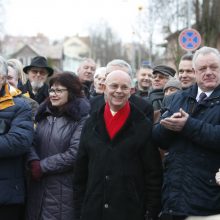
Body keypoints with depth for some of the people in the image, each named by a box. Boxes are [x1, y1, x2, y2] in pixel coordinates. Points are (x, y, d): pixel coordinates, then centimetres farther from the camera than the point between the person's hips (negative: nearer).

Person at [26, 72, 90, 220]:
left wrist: (42, 167, -12)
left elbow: (74, 154, -18)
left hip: (65, 190, -6)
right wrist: (34, 162, -13)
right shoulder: (44, 114, 12)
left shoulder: (82, 118, -10)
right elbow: (33, 142, 8)